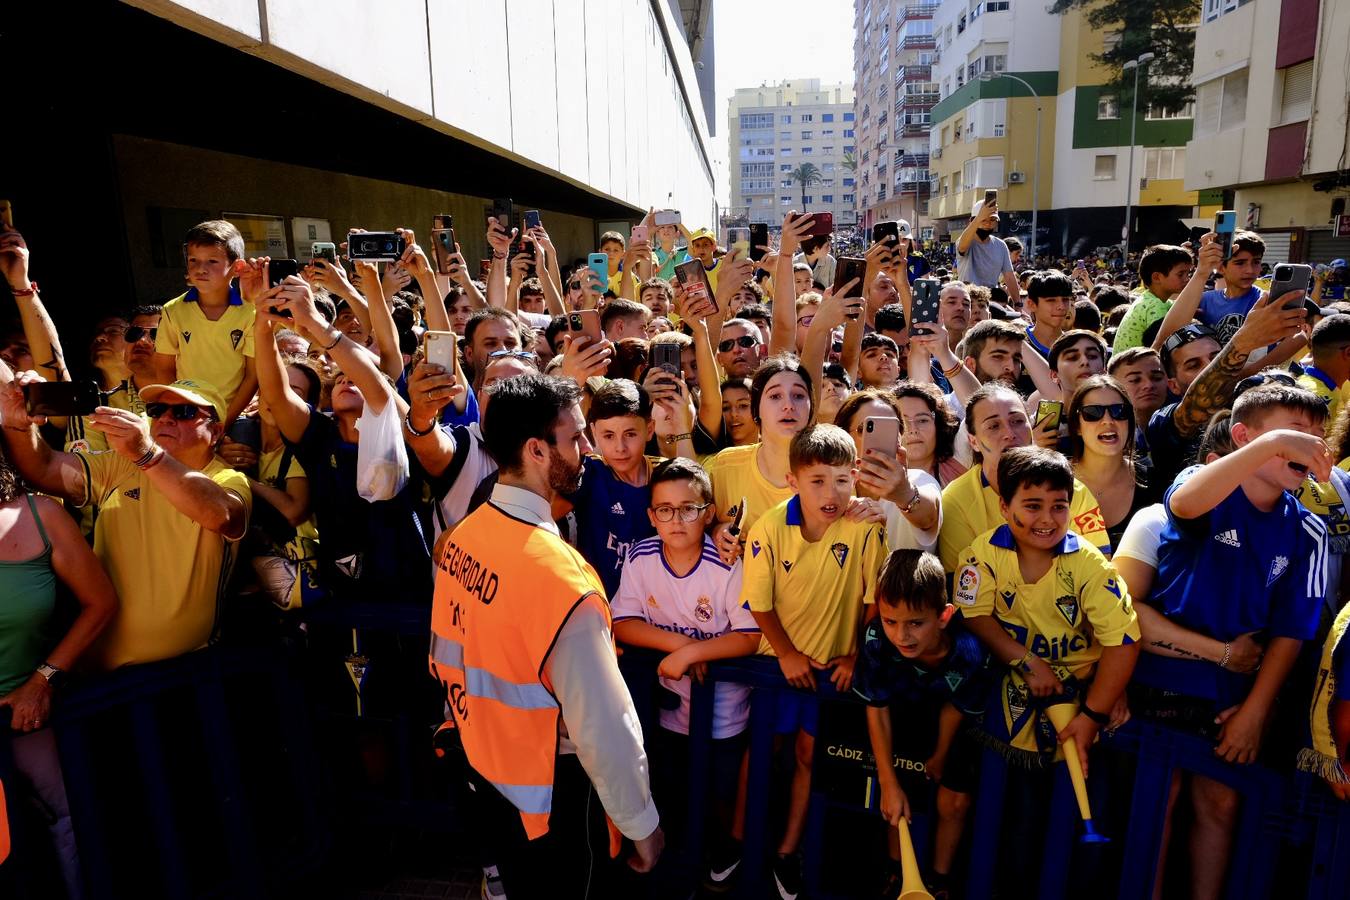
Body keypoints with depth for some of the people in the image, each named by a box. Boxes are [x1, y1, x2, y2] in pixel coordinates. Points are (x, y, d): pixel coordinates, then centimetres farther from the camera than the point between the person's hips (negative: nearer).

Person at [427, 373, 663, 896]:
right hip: (551, 799, -6)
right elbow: (603, 722, -27)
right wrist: (643, 824, -14)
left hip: (483, 770, 7)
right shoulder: (559, 574, -32)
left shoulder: (459, 539, -7)